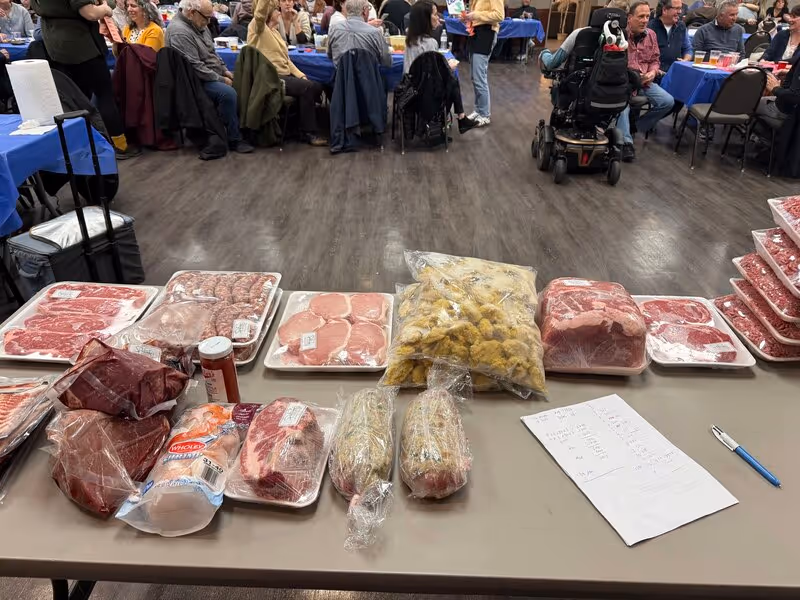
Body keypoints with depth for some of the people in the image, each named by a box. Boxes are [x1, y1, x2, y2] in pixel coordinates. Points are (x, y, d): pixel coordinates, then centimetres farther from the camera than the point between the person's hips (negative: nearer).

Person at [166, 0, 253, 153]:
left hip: (213, 74, 10)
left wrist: (225, 71, 5)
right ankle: (234, 140, -20)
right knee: (228, 93, -30)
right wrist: (221, 79, -19)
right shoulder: (179, 32, -21)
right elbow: (195, 67, -25)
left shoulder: (199, 25, 10)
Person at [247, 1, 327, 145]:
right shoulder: (258, 28, -2)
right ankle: (308, 133, -15)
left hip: (285, 75, 8)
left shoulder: (276, 33, 22)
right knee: (306, 88, -24)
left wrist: (301, 75, 5)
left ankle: (303, 122, 8)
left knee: (316, 87, -7)